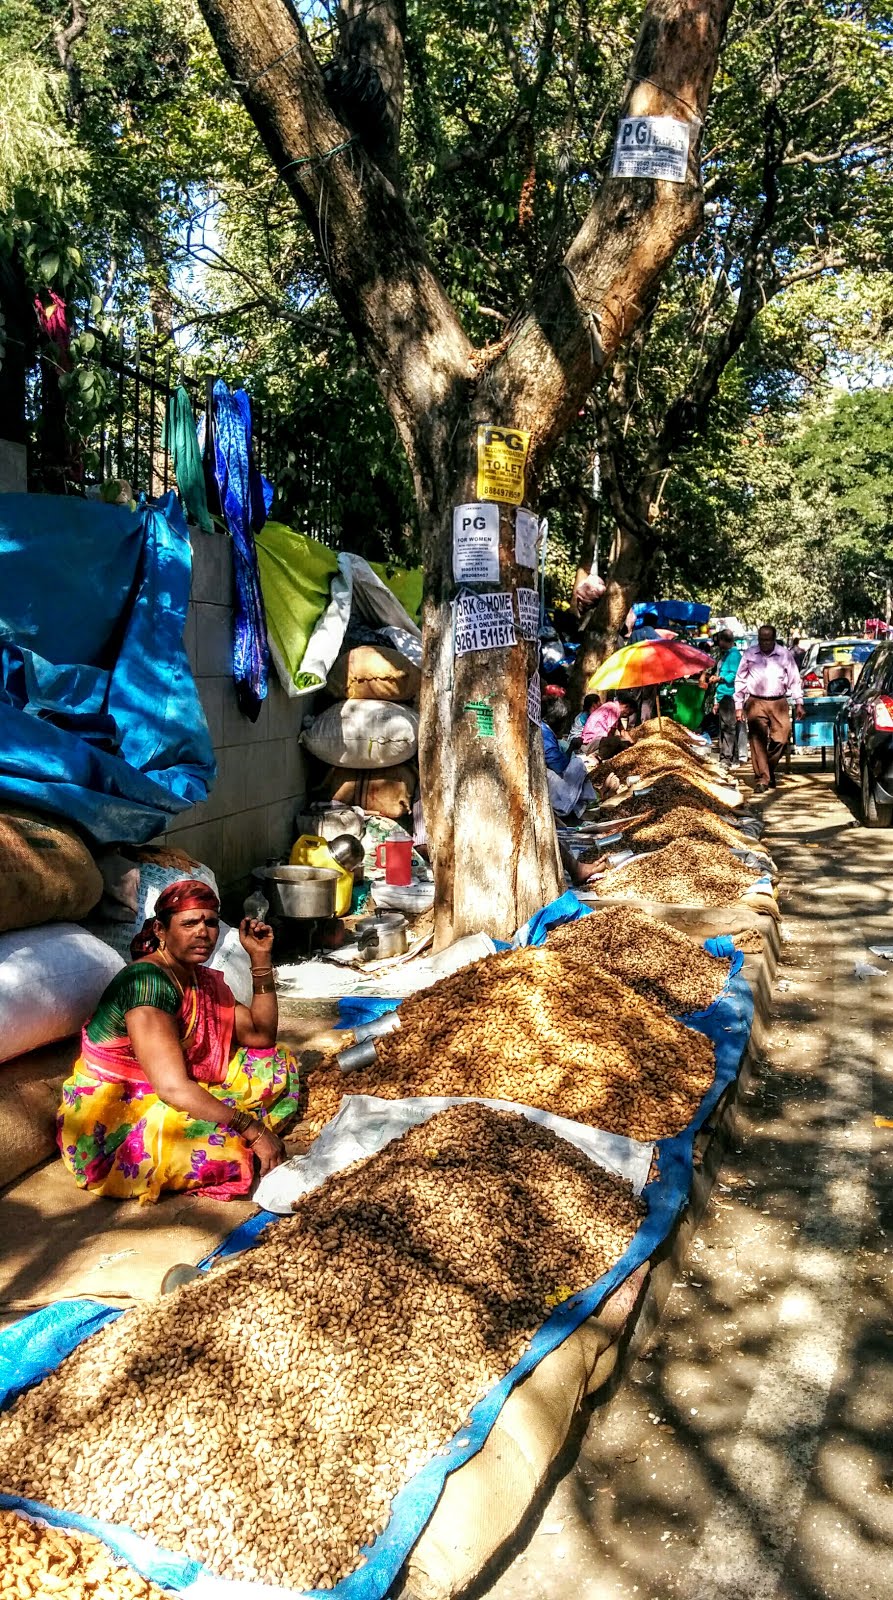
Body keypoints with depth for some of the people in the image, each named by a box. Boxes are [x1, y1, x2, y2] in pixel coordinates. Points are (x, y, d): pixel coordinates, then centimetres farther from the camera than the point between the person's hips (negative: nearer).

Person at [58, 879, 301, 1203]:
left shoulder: (203, 980, 2)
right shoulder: (147, 982, -25)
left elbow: (261, 1035, 5)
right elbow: (173, 1088, -31)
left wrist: (261, 958, -4)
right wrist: (253, 1131, -30)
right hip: (113, 1121, -9)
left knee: (278, 1062, 8)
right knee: (226, 1143, -33)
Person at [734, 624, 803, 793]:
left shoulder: (784, 654, 5)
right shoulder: (749, 654, 5)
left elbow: (794, 679, 11)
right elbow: (740, 680, 10)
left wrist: (799, 703, 8)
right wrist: (738, 706, 7)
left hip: (779, 703, 1)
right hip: (756, 703, -1)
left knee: (781, 739, -3)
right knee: (758, 742, -6)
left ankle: (769, 770, 21)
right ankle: (762, 779, -1)